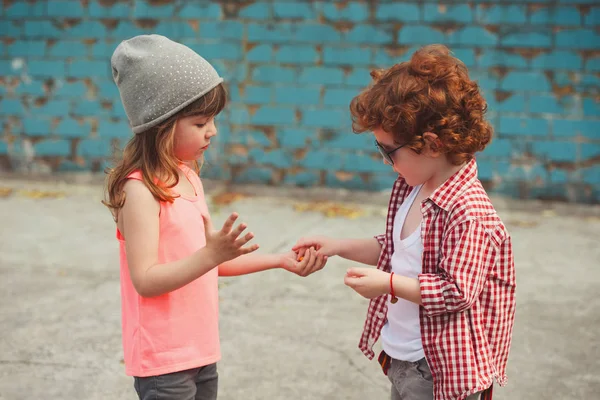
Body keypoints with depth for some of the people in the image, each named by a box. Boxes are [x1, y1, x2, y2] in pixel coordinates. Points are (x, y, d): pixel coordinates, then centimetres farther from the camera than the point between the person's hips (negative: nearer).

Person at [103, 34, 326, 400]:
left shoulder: (189, 176, 8)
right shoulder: (139, 190, -18)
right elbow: (146, 280, -22)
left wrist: (280, 260, 8)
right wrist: (211, 255, -32)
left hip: (200, 350, 8)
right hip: (163, 360, -8)